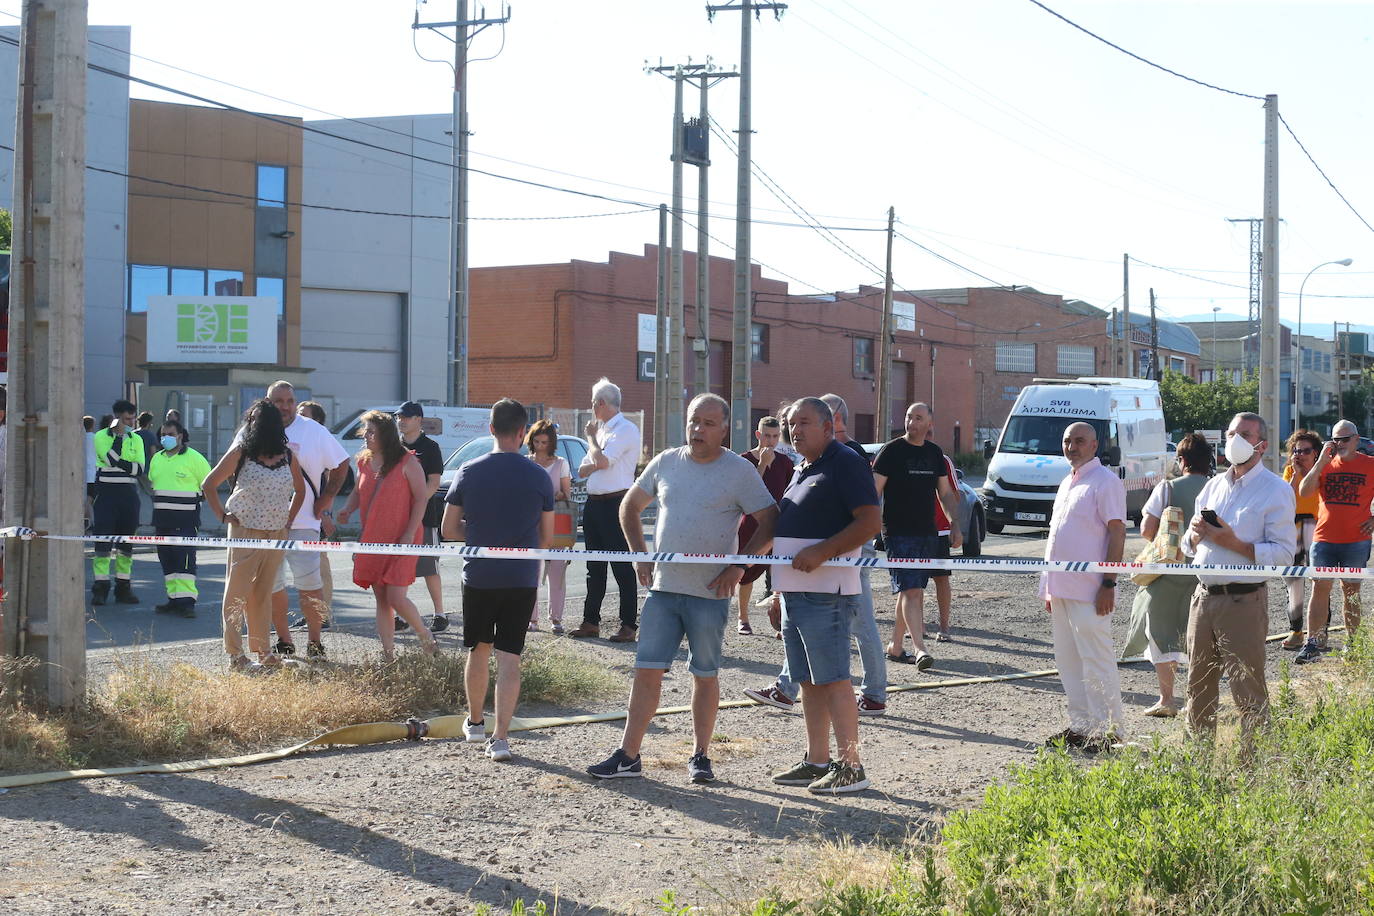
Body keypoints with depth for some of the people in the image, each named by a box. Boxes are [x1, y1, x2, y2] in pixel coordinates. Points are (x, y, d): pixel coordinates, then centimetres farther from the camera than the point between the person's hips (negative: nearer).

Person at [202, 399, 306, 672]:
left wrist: (289, 519, 14)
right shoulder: (241, 452, -2)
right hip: (245, 532, -4)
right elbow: (209, 484, 0)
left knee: (263, 593, 9)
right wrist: (222, 515, -3)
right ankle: (235, 655, 1)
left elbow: (300, 490, 23)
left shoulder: (287, 455, 8)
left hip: (277, 534, 4)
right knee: (238, 593, -1)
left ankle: (262, 650, 15)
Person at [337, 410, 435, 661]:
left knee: (395, 598, -11)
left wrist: (409, 535, -15)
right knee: (380, 600, 6)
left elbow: (421, 499, -9)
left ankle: (424, 635, 14)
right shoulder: (365, 462, 10)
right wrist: (347, 509, 1)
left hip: (400, 541, -6)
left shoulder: (407, 462, -9)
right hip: (372, 541, 6)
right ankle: (388, 654, 12)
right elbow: (358, 492, 23)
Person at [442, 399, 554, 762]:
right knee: (509, 657, 0)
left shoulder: (469, 472, -4)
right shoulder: (539, 477, -4)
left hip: (478, 578, 1)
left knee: (478, 651, 18)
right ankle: (501, 737, -6)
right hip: (522, 580, -1)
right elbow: (546, 538, 3)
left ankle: (475, 721, 34)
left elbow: (449, 530, 0)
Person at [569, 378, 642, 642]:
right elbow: (583, 470, 17)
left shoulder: (626, 430, -8)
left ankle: (628, 625, -6)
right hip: (594, 502, 9)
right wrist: (595, 464, -6)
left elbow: (601, 461, -20)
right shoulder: (602, 429, 20)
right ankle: (590, 621, 18)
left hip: (615, 503, -9)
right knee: (594, 567, 12)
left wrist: (591, 436, -2)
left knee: (622, 566, -7)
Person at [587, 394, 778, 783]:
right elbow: (629, 506, 20)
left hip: (709, 592, -3)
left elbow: (770, 521, -4)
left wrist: (739, 566, -10)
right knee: (647, 671, 2)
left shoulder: (739, 471, -4)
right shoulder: (666, 463, 8)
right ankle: (627, 756, 5)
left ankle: (700, 757, 17)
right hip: (662, 587, 3)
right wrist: (639, 556, 10)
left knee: (705, 675, 7)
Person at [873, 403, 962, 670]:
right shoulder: (892, 451, -5)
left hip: (927, 533, 6)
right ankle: (920, 649, -21)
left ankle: (895, 647, 20)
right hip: (899, 533, -6)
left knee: (911, 592, 10)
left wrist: (955, 526, 12)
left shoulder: (935, 453, 12)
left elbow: (946, 494, 19)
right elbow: (874, 490, -6)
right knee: (910, 591, -14)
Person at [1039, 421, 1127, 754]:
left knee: (1096, 660, -6)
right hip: (1061, 588, 9)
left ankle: (1109, 729, 0)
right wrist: (1049, 588, 21)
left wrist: (1108, 583, -19)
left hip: (1088, 590, -9)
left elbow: (1116, 532, -14)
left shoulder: (1106, 482, -8)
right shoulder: (1067, 483, 18)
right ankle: (1081, 725, 18)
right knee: (1068, 661, 11)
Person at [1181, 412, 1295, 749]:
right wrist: (1196, 534, -3)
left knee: (1248, 690, -4)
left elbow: (1284, 552, -14)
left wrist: (1234, 544, -21)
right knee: (1199, 685, 12)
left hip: (1244, 601, -7)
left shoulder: (1276, 490, -5)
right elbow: (1189, 547, 20)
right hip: (1204, 596, 7)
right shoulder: (1214, 485, 16)